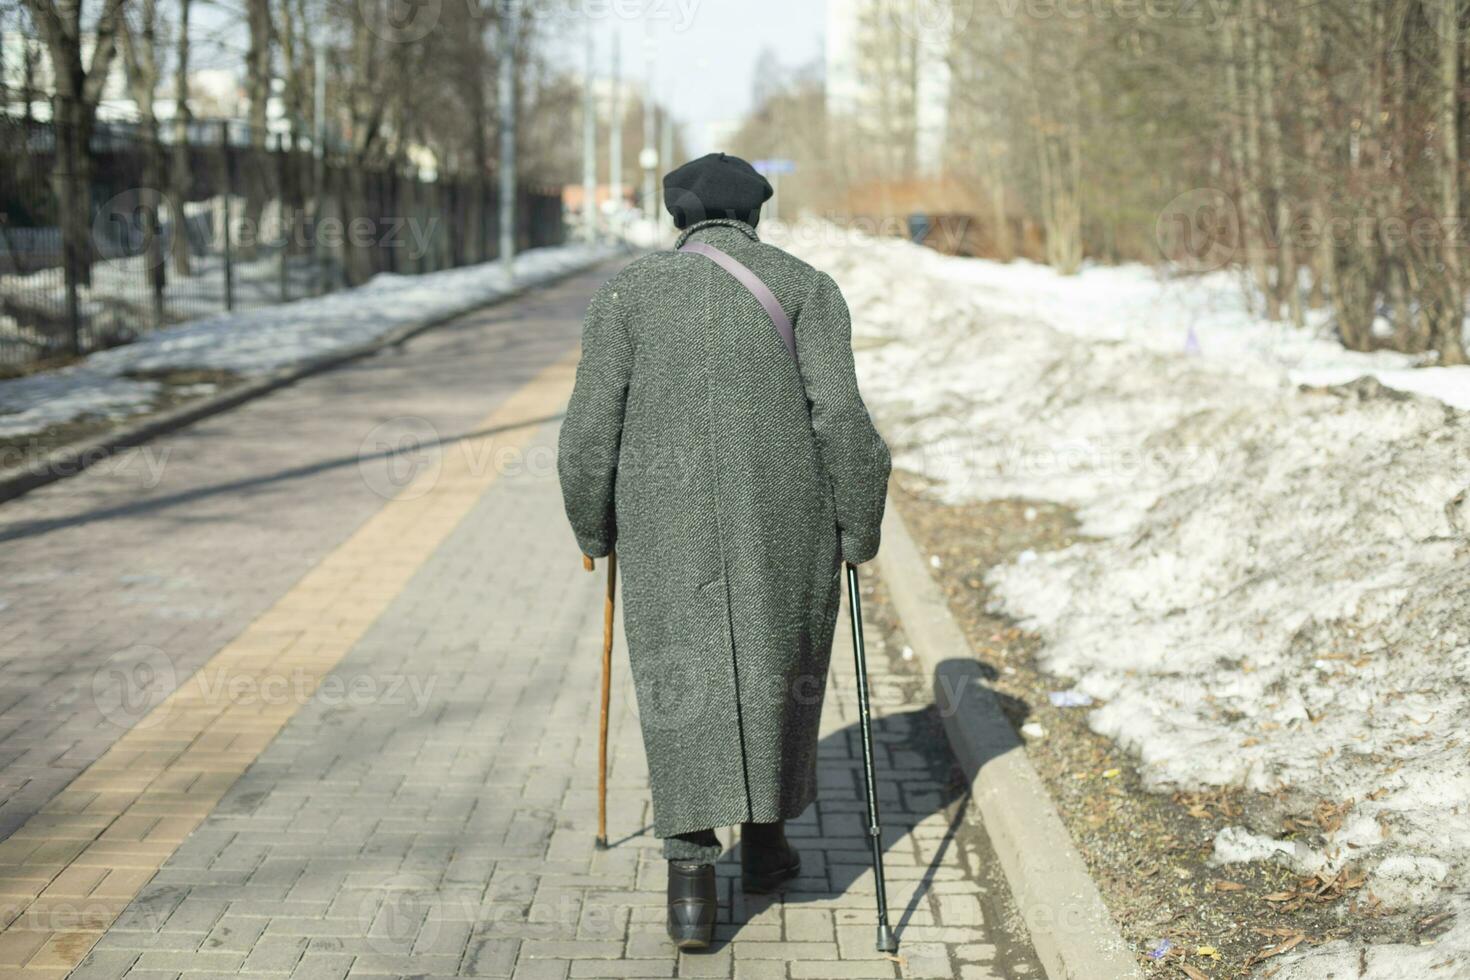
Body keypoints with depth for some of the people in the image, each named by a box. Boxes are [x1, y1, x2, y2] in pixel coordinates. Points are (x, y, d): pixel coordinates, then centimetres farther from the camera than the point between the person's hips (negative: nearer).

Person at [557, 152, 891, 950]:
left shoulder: (629, 292, 5)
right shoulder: (805, 287, 3)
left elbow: (591, 429, -1)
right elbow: (840, 418, -8)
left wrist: (595, 528, 14)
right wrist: (858, 528, 2)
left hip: (667, 525, 0)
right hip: (786, 520, 0)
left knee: (682, 680, 5)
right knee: (778, 667, 19)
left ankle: (690, 877, -5)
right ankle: (764, 840, 30)